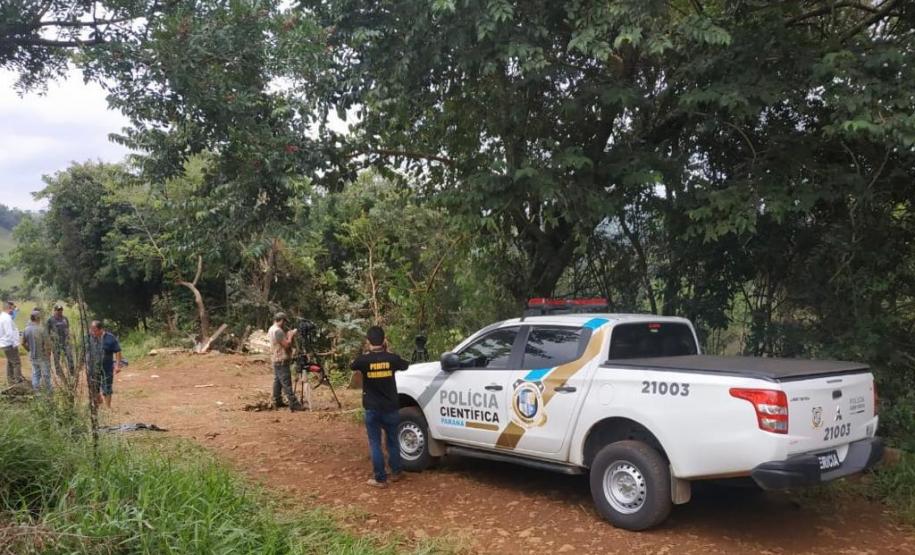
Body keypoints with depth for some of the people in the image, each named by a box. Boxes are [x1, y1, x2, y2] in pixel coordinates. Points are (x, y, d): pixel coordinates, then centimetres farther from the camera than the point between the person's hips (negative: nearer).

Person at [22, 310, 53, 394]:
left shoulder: (26, 329, -2)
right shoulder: (42, 329, -21)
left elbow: (23, 343, 7)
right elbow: (47, 344, -20)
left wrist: (30, 350, 18)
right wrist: (49, 353, -8)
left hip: (33, 357, 5)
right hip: (43, 356, -5)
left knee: (35, 374, 17)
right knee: (46, 375, 7)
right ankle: (48, 392, 17)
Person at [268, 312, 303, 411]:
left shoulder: (271, 329, 13)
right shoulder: (278, 331, -20)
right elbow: (286, 344, -21)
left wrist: (288, 334, 8)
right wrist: (290, 335, -8)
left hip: (276, 360, 11)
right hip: (281, 360, -11)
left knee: (277, 381, 15)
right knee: (286, 383, -12)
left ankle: (277, 401, 21)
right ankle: (293, 404, -14)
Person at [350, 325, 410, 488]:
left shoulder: (363, 359, -14)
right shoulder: (392, 358, -9)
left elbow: (352, 366, 10)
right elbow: (406, 365, 13)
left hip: (372, 409, -2)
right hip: (391, 408, 2)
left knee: (375, 444, 6)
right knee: (393, 441, 18)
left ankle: (380, 479, 8)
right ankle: (395, 472, 28)